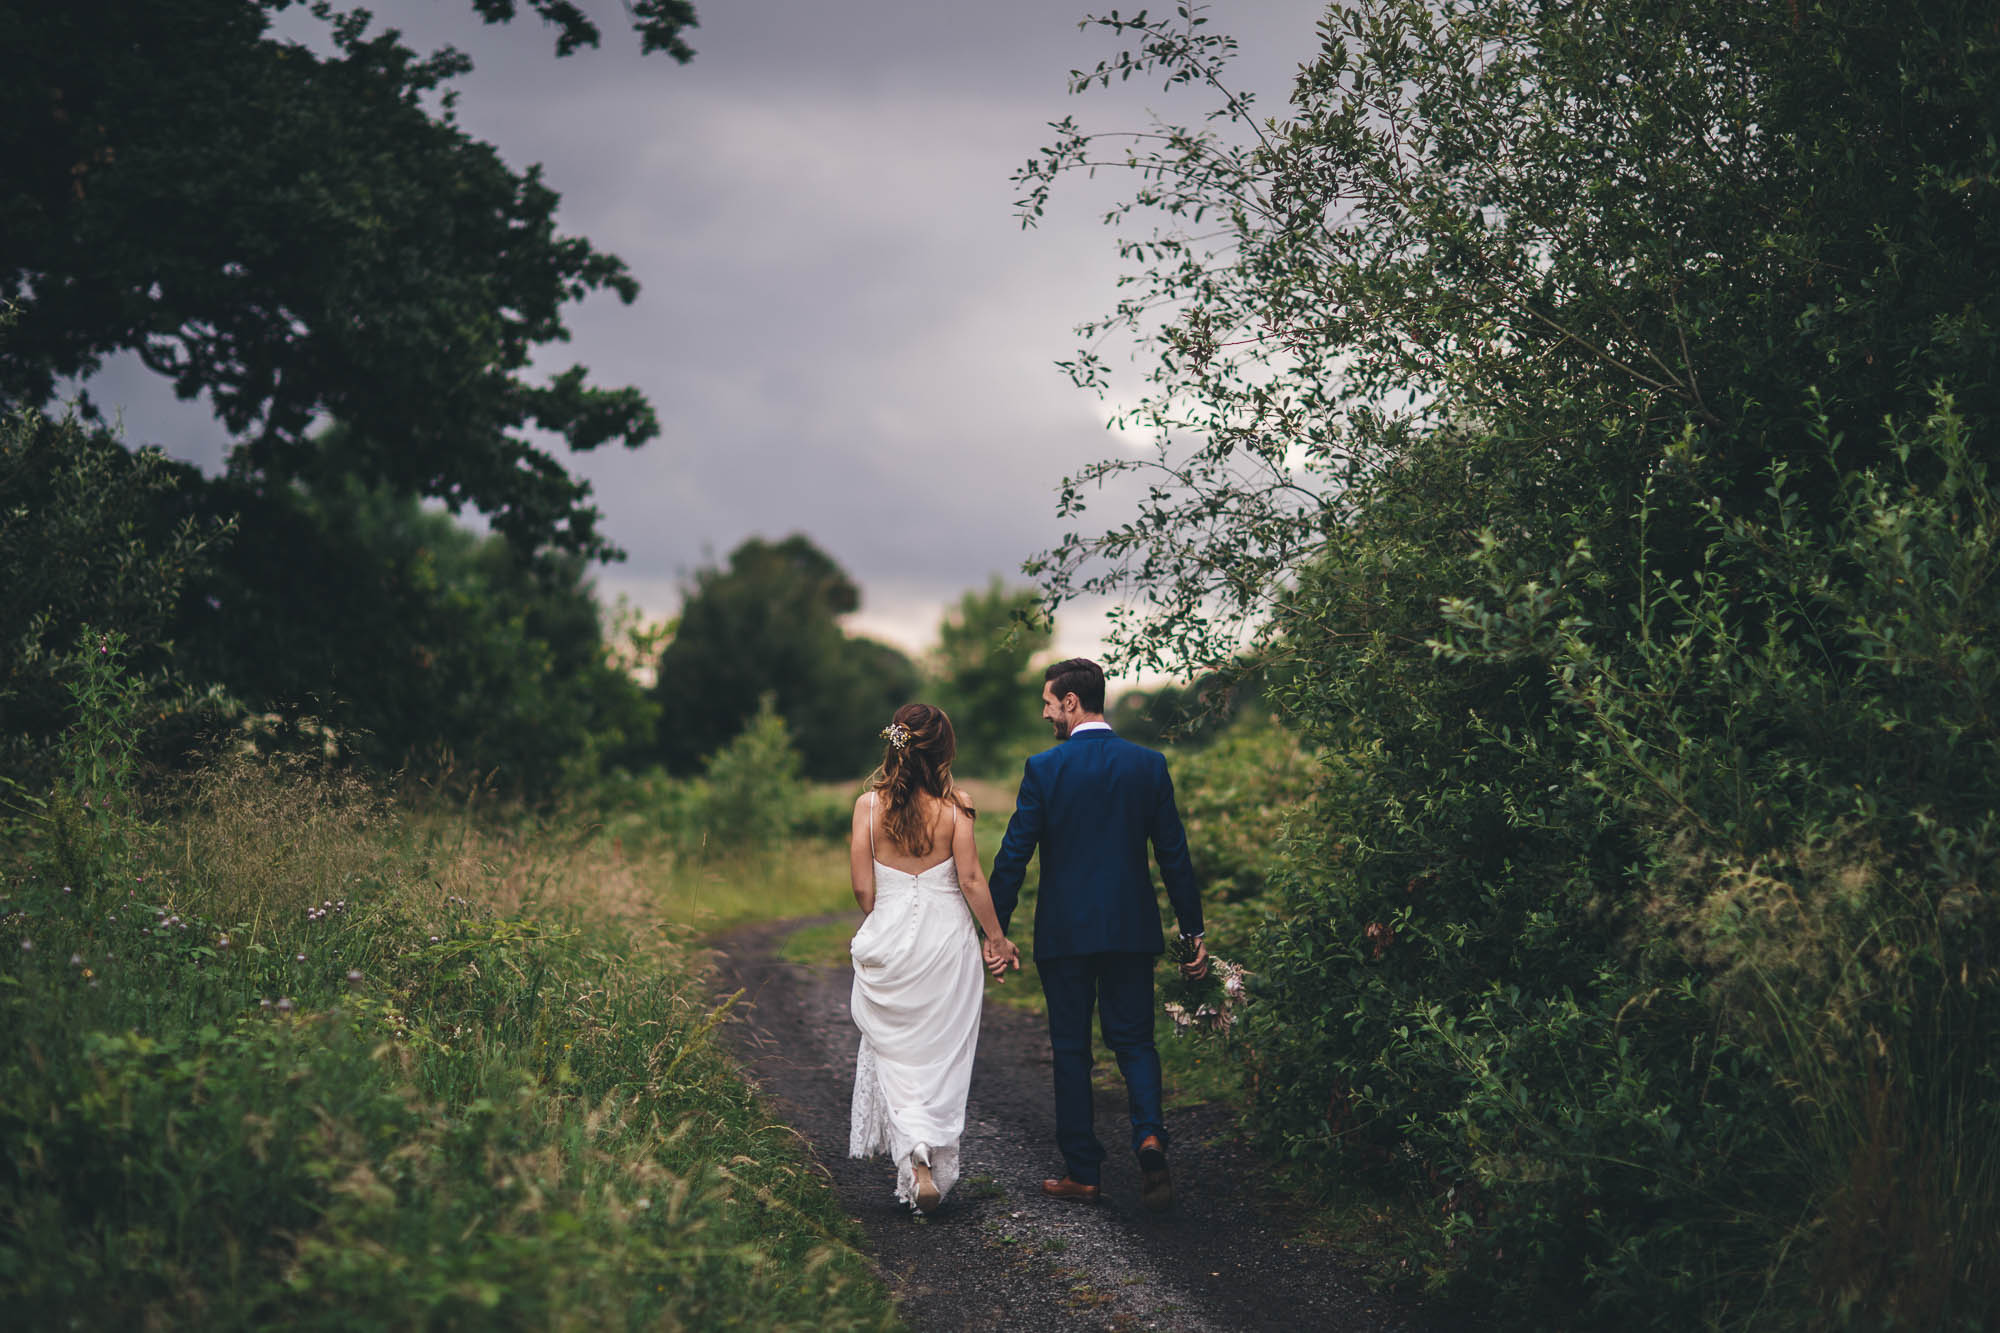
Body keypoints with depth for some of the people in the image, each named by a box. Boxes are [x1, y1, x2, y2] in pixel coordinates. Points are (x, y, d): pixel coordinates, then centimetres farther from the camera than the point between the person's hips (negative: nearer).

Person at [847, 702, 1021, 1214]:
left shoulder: (869, 804, -5)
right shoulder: (954, 807, -8)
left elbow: (863, 888, -3)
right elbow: (970, 880, -8)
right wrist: (996, 938, 4)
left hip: (888, 943, 1)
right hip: (947, 942, 0)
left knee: (895, 1055, 9)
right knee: (941, 1058, 12)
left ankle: (915, 1160, -10)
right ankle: (937, 1166, 17)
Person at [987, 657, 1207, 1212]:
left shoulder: (1044, 769, -8)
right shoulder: (1149, 764, 0)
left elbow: (1014, 855, -7)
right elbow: (1174, 853, 2)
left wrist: (996, 930, 0)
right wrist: (1193, 931, 8)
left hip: (1064, 931, -2)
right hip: (1131, 928, 2)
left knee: (1071, 1049, 8)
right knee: (1134, 1039, 12)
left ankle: (1083, 1173, 10)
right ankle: (1149, 1136, -13)